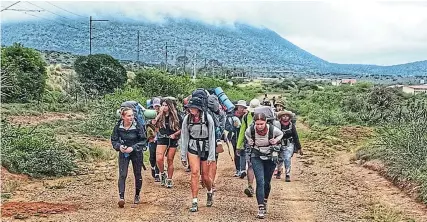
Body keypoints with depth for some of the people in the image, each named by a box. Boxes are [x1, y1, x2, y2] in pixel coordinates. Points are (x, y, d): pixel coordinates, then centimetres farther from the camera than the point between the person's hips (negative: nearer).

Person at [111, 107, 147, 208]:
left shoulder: (138, 126, -16)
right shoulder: (118, 127, -10)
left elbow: (143, 140, -11)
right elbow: (114, 140, -1)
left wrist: (133, 148, -22)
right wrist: (119, 146, -20)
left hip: (136, 153, 0)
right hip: (123, 153, 1)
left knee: (138, 175, 11)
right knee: (122, 175, -11)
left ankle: (137, 195, 31)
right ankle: (121, 197, -14)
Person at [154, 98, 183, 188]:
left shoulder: (176, 116, -1)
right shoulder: (160, 115, 3)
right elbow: (155, 125, -13)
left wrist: (175, 134, -9)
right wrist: (160, 113, -14)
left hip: (172, 140, 0)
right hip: (162, 139, 0)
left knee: (170, 160, 6)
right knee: (159, 159, -17)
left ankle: (169, 180, 18)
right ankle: (162, 174, 9)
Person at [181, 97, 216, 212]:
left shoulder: (207, 118, -11)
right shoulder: (187, 119, -4)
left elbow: (212, 137, -8)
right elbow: (184, 137, 2)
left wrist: (211, 156, -10)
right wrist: (183, 156, 3)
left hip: (206, 148, -1)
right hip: (192, 148, 1)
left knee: (205, 177, 4)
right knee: (195, 172, -14)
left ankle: (210, 192, 38)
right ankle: (194, 203, -8)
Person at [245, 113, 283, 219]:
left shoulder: (273, 130, -21)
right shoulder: (250, 130, -18)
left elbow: (281, 134, 3)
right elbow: (246, 134, 9)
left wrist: (275, 140, -14)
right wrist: (250, 142, -6)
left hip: (270, 157, 1)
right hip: (256, 157, 0)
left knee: (267, 182, 10)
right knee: (260, 181, -14)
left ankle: (265, 202, 37)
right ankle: (261, 208, -13)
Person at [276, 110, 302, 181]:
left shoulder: (292, 126, -4)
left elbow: (296, 137, 1)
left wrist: (299, 148, 3)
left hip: (289, 145, 0)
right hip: (280, 145, 0)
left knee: (287, 159, -13)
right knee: (279, 160, 10)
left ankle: (287, 175, -2)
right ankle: (279, 171, 38)